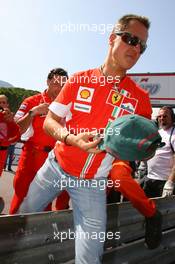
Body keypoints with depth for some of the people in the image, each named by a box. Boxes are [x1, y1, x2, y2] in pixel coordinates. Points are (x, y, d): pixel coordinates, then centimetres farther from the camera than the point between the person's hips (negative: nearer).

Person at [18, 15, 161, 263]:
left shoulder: (140, 98, -5)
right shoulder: (79, 79, -4)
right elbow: (49, 121, -2)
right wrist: (72, 138, -23)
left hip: (92, 184, -1)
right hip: (55, 167, 2)